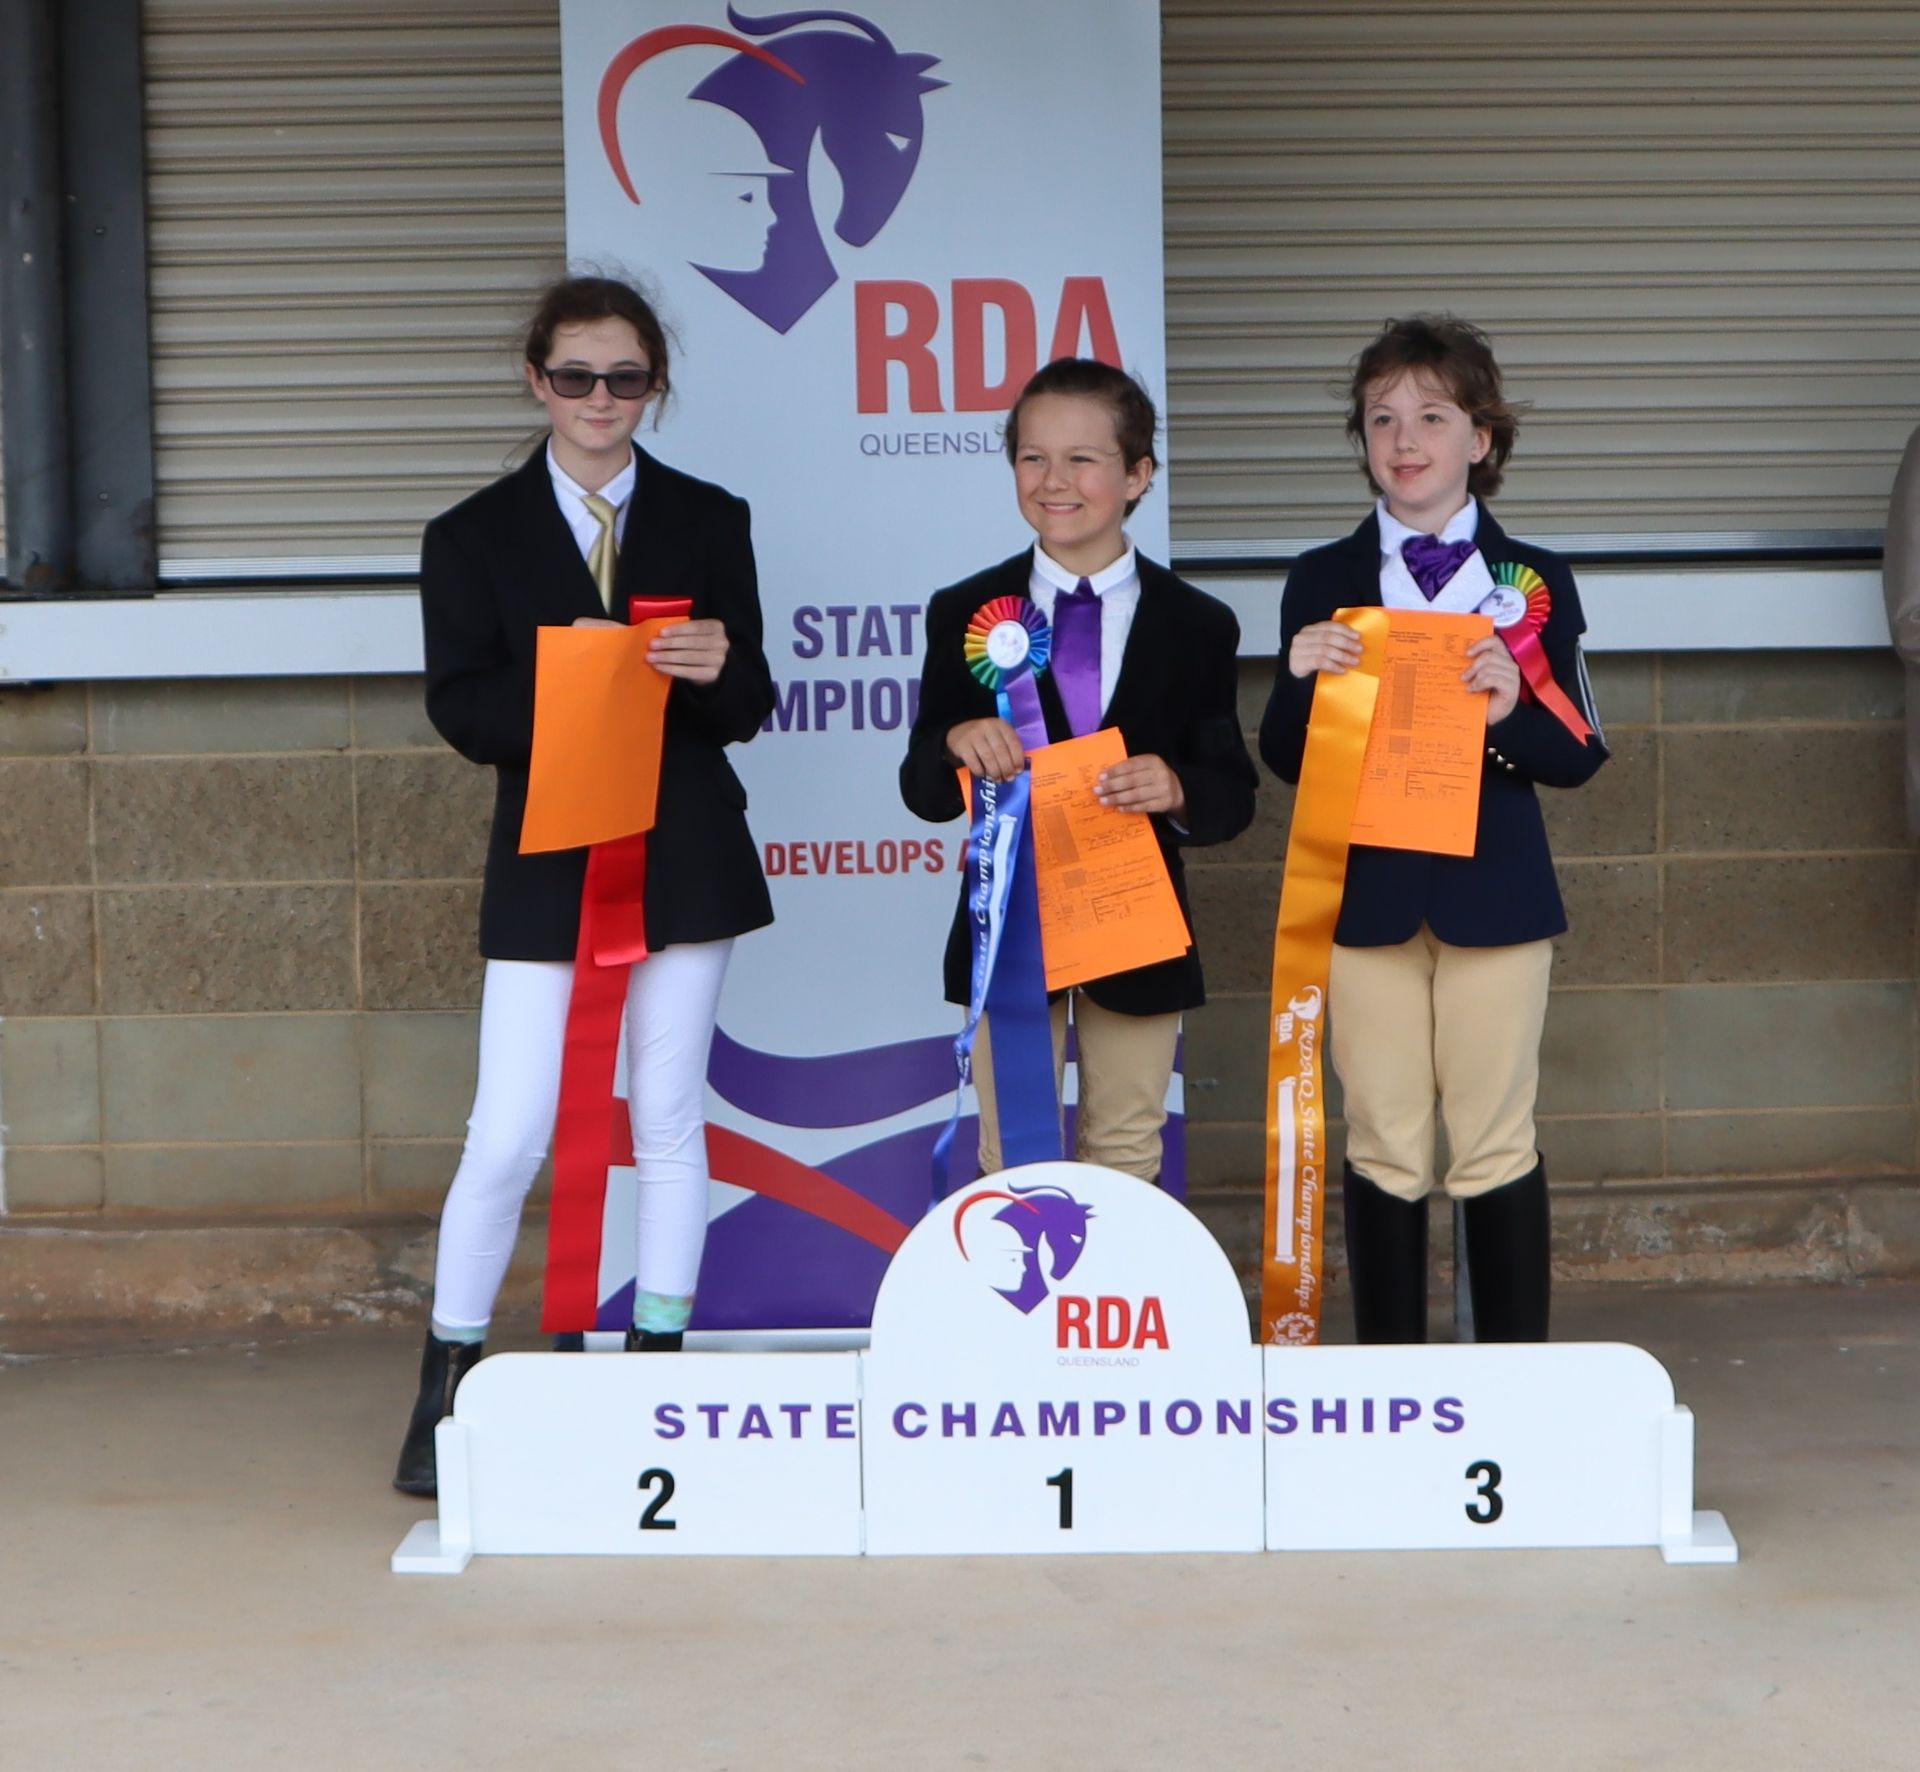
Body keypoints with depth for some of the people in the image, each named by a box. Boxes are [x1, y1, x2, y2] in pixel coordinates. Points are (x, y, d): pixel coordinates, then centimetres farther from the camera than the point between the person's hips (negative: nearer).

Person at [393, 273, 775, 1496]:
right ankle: (445, 1395, 8)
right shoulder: (476, 537, 4)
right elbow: (463, 713, -5)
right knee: (509, 1136, -4)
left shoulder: (709, 522, 7)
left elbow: (749, 708, 4)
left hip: (686, 856, 2)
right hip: (544, 859, -1)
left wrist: (714, 669, -19)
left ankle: (660, 1365, 19)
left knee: (671, 1120, 8)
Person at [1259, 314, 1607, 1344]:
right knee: (1384, 1150, 5)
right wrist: (1300, 679, -16)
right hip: (1364, 895, 1)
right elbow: (1287, 759, 4)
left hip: (1493, 893, -1)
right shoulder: (1321, 584, 6)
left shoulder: (1534, 582, 4)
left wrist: (1513, 712, -18)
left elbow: (1577, 756, 2)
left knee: (1497, 1145, 3)